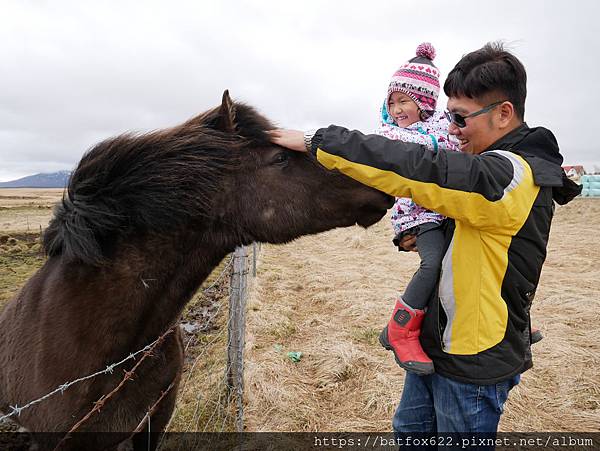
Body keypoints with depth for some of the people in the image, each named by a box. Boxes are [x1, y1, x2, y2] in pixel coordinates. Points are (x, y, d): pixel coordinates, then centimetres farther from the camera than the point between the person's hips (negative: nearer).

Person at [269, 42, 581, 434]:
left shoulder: (514, 175, -24)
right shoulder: (494, 165, 7)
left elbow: (410, 168, -34)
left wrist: (314, 142, -27)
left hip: (473, 360, -9)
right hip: (436, 342, 9)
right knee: (409, 429, 23)